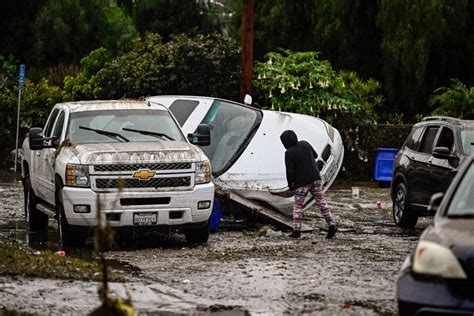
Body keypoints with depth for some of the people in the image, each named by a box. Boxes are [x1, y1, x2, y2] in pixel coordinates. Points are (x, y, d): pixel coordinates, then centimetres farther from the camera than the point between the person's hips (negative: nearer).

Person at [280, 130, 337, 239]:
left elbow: (290, 171, -15)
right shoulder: (305, 144, 2)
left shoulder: (289, 153, -15)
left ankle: (296, 230, 4)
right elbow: (315, 155, 18)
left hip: (301, 182, -5)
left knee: (298, 206, 6)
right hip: (315, 178, 5)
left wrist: (290, 185, -3)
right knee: (321, 201, 9)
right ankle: (331, 225, 2)